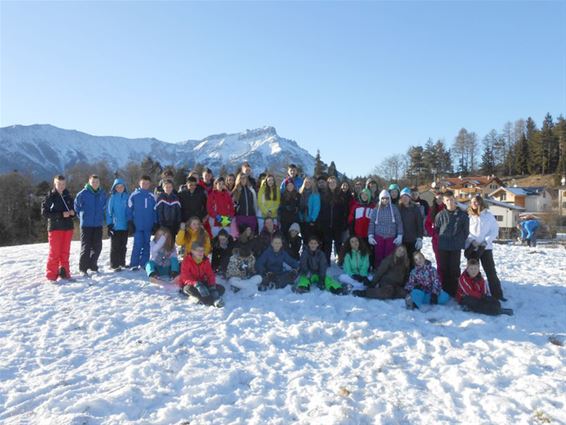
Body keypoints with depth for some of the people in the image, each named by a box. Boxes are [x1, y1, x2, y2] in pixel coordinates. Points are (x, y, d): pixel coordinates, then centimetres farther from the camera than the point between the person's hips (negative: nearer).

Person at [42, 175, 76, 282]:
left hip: (68, 228, 4)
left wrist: (72, 213, -7)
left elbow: (73, 210, 18)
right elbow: (44, 212, -10)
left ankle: (64, 272, 19)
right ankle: (51, 275, 7)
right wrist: (61, 215, -20)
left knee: (65, 252, 9)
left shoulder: (68, 197, 9)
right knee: (54, 252, -2)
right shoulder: (50, 197, -4)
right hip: (55, 228, -4)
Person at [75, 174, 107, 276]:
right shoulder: (83, 194, -9)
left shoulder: (102, 194, 4)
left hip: (98, 225, 4)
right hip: (86, 225, -4)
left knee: (97, 246, 8)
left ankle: (93, 265, 24)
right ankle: (83, 268, 8)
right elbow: (77, 206, 1)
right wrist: (83, 216, 6)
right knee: (86, 247, -2)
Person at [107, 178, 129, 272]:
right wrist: (109, 224, -6)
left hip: (125, 225, 2)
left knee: (123, 245, 12)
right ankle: (115, 265, 7)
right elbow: (109, 211, -1)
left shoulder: (127, 197, 3)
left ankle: (122, 262, 23)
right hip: (115, 226, -2)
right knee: (115, 246, 0)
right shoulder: (112, 197, -2)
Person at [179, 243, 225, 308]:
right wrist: (197, 284, -39)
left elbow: (210, 274, -4)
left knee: (221, 288, -12)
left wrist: (212, 286, -24)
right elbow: (185, 277, -22)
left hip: (202, 283, 5)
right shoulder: (187, 260, -13)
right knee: (189, 289, -41)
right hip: (189, 284, -5)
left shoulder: (206, 260, 1)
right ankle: (214, 301, -47)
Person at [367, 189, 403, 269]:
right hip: (378, 237, 0)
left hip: (391, 237, 0)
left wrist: (400, 236, -1)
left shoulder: (394, 209, 2)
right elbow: (371, 223, 4)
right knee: (378, 256, 3)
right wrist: (370, 236, -2)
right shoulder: (376, 209, 3)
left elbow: (399, 223, 4)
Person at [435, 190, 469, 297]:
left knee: (454, 269, 5)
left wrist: (461, 242, 1)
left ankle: (454, 291, 15)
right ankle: (444, 291, 17)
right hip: (442, 247, 1)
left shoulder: (462, 215, -1)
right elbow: (436, 229, 6)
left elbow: (466, 231, 4)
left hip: (456, 248, -1)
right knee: (443, 269, 7)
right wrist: (442, 239, 4)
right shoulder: (440, 215, -1)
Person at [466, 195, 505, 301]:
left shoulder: (488, 215, 1)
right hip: (471, 248, 1)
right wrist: (472, 241, -13)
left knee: (491, 271, 1)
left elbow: (495, 231, -1)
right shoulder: (468, 216, 3)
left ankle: (497, 294, 9)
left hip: (486, 248, -1)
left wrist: (485, 242, -12)